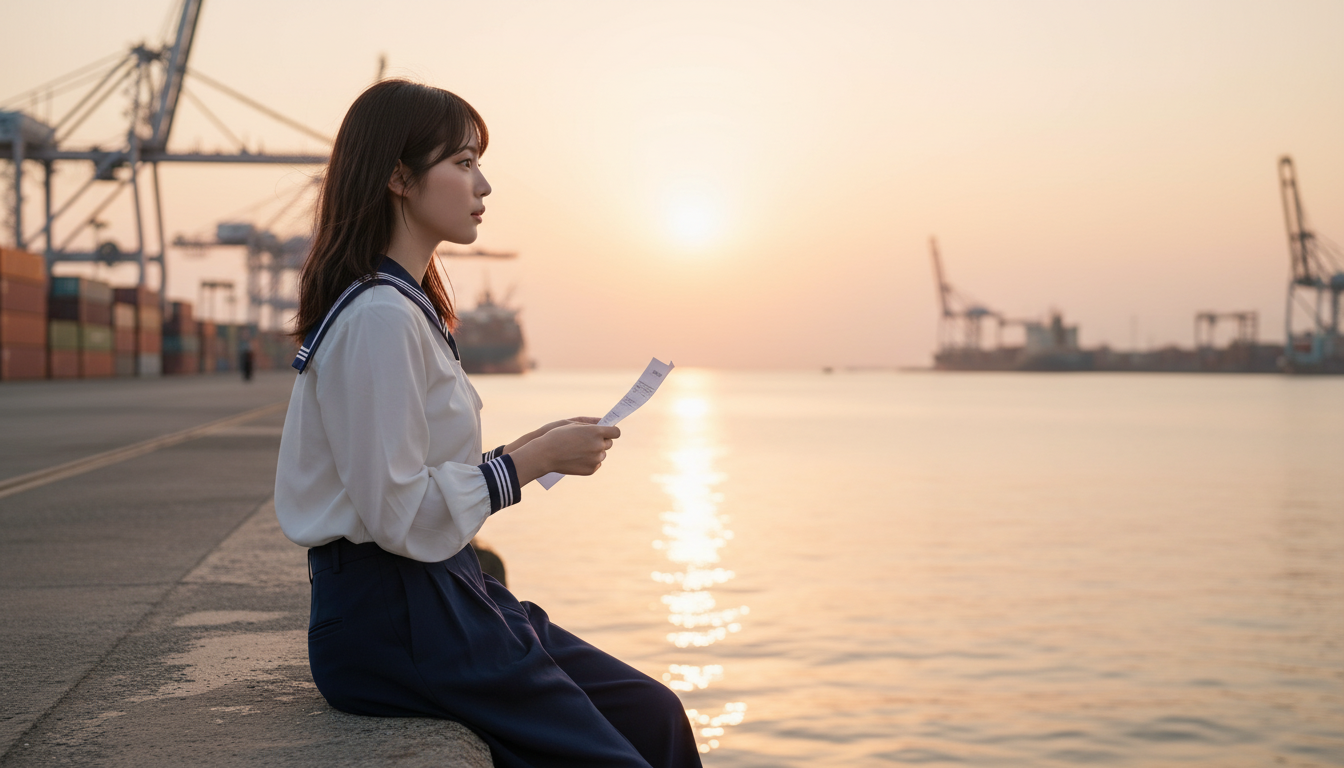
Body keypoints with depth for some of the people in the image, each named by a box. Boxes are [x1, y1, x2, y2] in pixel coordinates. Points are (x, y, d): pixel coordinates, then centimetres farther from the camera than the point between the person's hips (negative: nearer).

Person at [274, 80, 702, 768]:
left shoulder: (407, 306, 15)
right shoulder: (377, 318, -17)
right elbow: (400, 514, -21)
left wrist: (534, 449, 8)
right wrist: (536, 459, -14)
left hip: (439, 592, 10)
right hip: (390, 617, -10)